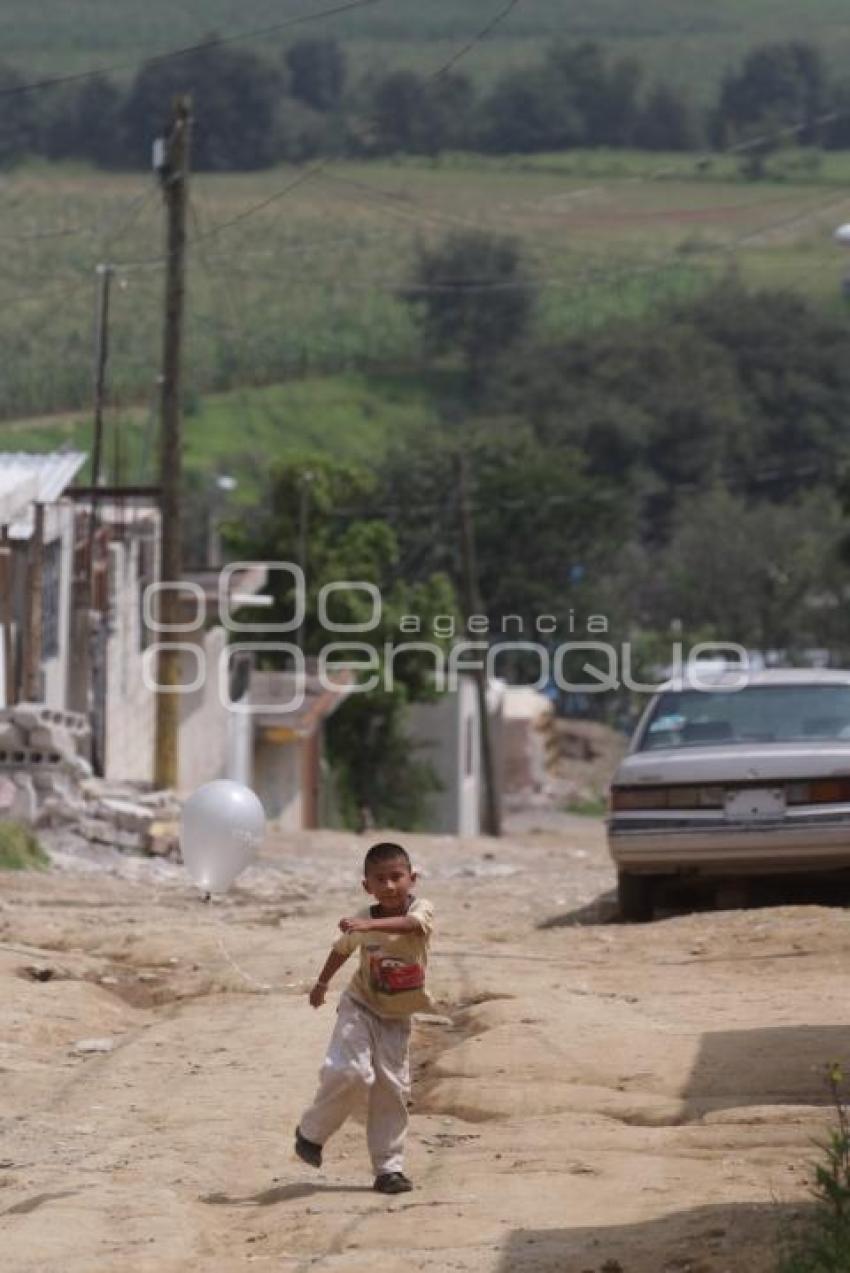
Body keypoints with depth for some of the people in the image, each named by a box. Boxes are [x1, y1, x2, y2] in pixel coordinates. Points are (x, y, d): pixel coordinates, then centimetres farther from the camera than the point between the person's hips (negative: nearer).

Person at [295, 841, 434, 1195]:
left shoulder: (421, 910, -16)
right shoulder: (360, 922, -12)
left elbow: (409, 923, -41)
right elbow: (342, 948, 9)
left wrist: (370, 925, -57)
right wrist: (321, 984, 22)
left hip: (397, 1018, 1)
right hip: (360, 1007, -1)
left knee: (393, 1089, 2)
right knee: (349, 1072, -21)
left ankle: (389, 1168, 10)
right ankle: (311, 1133, 0)